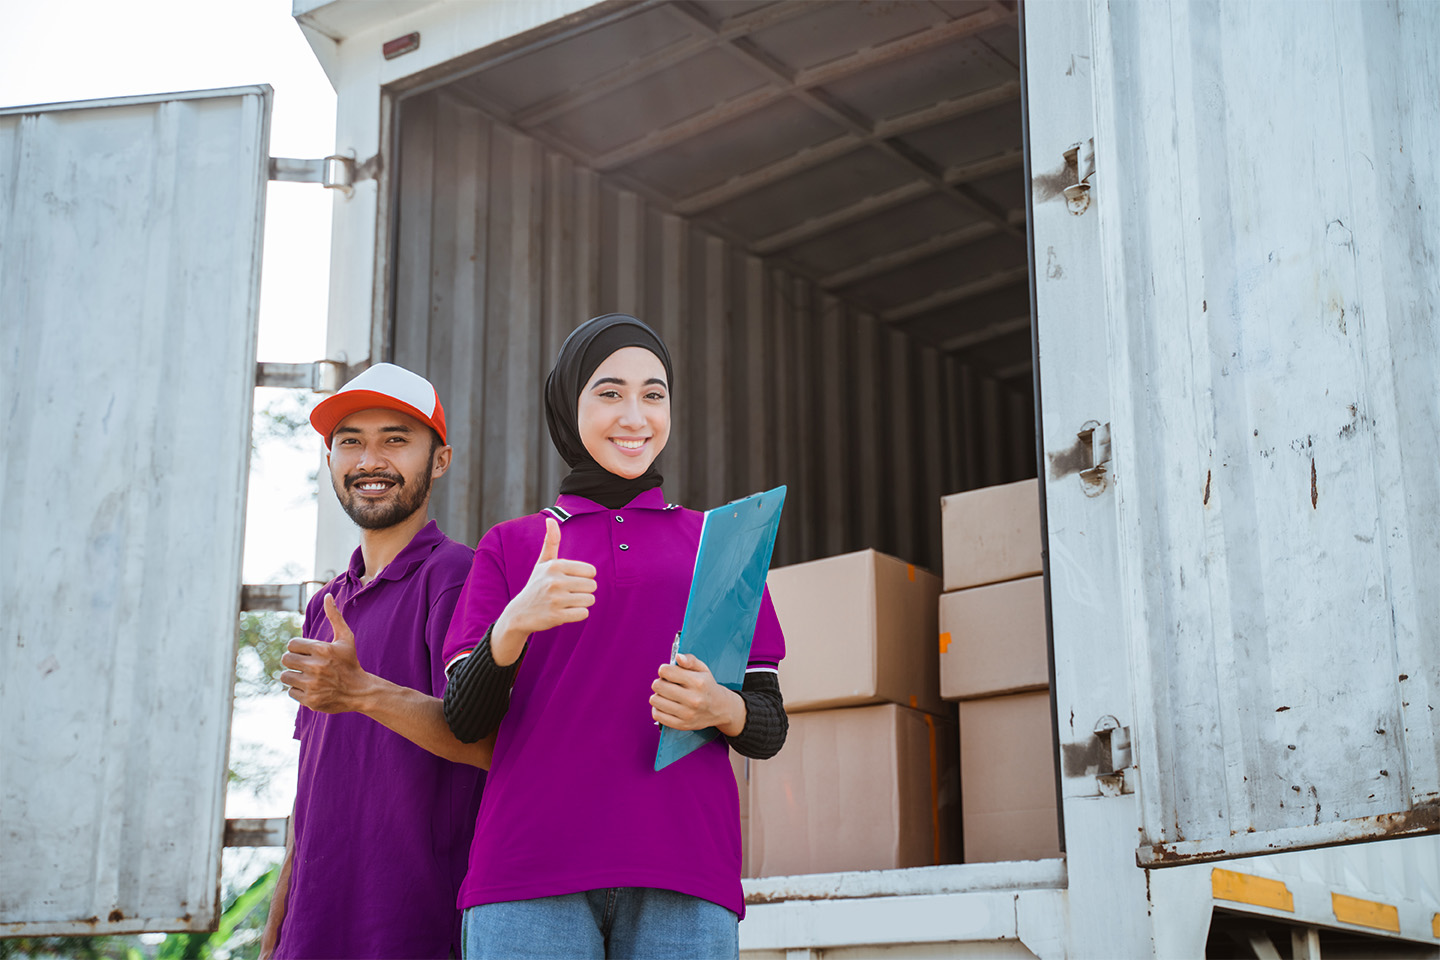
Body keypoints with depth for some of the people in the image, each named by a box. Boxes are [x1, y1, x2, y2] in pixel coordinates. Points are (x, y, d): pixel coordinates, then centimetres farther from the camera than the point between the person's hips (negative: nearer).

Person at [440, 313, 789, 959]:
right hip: (528, 874, 0)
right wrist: (516, 622, -15)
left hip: (682, 879, 1)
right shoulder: (509, 547, 15)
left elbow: (770, 728, 14)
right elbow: (464, 720, 4)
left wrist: (720, 708, -9)